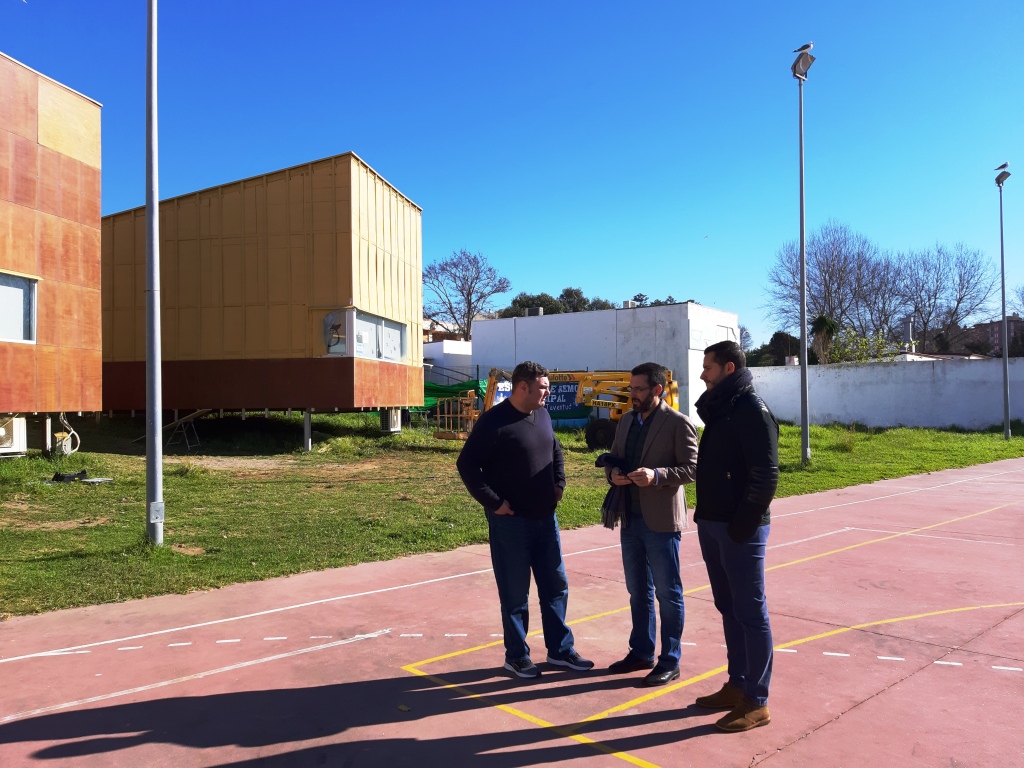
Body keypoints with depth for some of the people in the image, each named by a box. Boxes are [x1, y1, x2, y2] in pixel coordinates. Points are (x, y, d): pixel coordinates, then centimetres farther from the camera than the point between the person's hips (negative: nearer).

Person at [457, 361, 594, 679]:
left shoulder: (542, 415, 7)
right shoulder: (494, 421, -15)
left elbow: (555, 450, 23)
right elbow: (467, 464, -15)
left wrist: (558, 484, 10)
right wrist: (493, 502, -17)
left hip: (545, 518, 7)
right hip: (511, 522, -7)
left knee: (556, 586, 14)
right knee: (515, 593, 5)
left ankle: (560, 649, 27)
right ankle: (516, 656, 20)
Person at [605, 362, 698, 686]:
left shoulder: (678, 423, -10)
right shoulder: (626, 421, 12)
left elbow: (691, 468, -13)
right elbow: (613, 458, 16)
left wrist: (656, 475, -26)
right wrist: (613, 473, -7)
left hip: (661, 520, -7)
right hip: (630, 517, 7)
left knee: (668, 593, 5)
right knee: (637, 591, 17)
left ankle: (669, 662, 16)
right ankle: (641, 652, 30)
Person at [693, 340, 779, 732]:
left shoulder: (753, 410, -13)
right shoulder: (719, 410, 13)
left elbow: (766, 475, -19)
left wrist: (743, 523, -19)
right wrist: (705, 514, 10)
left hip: (739, 529, -9)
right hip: (712, 524, 9)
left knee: (751, 613, 0)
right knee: (729, 609, 15)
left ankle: (756, 703, 9)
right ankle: (737, 686, 27)